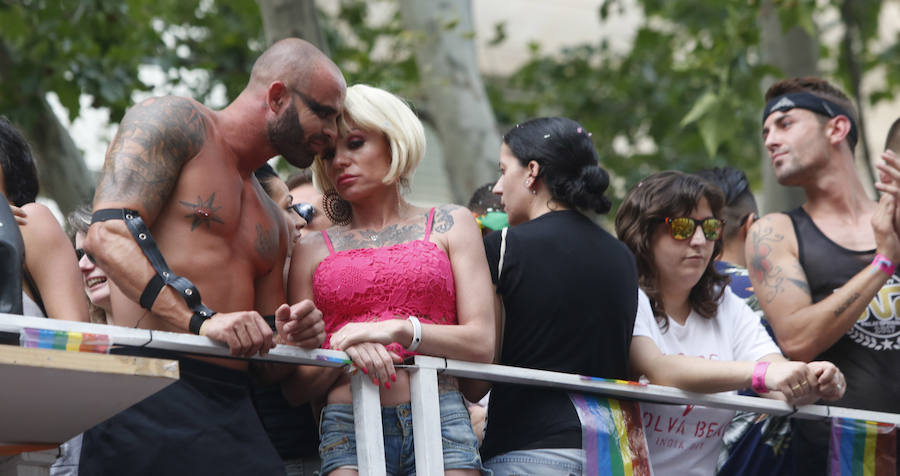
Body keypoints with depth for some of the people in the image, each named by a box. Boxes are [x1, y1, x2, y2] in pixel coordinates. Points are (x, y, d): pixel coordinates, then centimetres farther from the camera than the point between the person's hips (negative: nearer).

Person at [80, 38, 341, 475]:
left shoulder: (270, 221, 29)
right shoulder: (173, 121, 5)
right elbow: (107, 235, -11)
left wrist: (290, 336, 6)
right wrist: (201, 319, -21)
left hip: (232, 411, 7)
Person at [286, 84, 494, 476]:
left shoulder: (449, 226, 16)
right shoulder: (312, 251, 18)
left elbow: (481, 343, 5)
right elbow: (297, 385, 13)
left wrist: (399, 330, -10)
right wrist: (347, 351, -8)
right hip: (348, 425, 0)